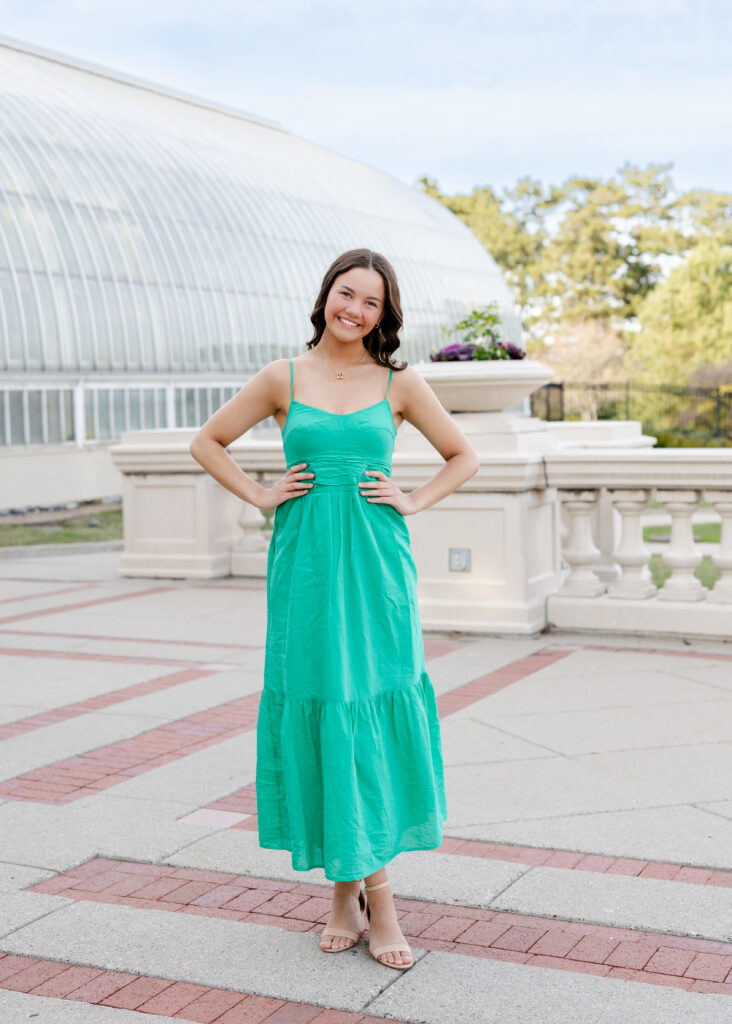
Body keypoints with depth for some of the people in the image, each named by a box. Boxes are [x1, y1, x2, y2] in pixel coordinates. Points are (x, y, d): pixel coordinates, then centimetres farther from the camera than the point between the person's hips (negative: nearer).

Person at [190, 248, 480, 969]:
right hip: (305, 564, 0)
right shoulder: (283, 378, 5)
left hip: (374, 565, 0)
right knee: (318, 709, 2)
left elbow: (463, 457, 15)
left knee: (373, 709, -1)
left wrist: (414, 501, 2)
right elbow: (207, 442, 14)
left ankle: (367, 888, 10)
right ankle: (350, 892, 13)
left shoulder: (400, 384, 5)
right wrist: (260, 496, 4)